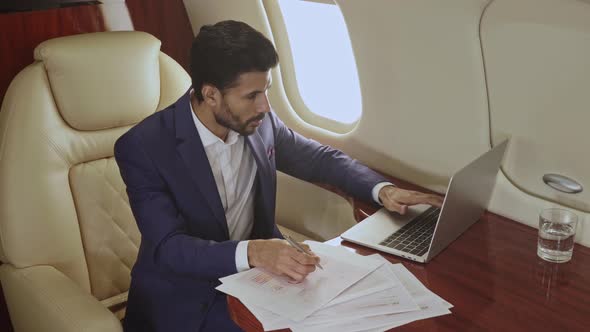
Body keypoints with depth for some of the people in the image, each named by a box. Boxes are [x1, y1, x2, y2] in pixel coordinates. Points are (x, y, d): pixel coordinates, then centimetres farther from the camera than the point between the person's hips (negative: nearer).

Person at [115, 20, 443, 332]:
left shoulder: (260, 123, -6)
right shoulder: (143, 147, -20)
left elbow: (319, 158, 8)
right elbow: (167, 247, -25)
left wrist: (382, 189, -9)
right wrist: (251, 252, -42)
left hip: (257, 268, 5)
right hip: (186, 295, -5)